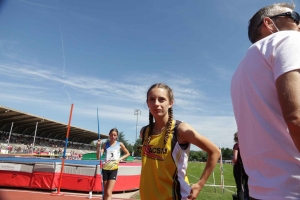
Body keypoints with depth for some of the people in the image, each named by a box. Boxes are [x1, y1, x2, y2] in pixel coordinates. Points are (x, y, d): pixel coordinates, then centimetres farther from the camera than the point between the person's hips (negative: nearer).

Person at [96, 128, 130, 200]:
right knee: (105, 192, 13)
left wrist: (120, 159, -4)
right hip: (105, 168, 3)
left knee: (109, 192, -9)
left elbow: (127, 153, 12)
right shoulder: (106, 144, 3)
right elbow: (98, 157, -3)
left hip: (114, 169, -3)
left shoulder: (120, 144, -1)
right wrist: (98, 146, -17)